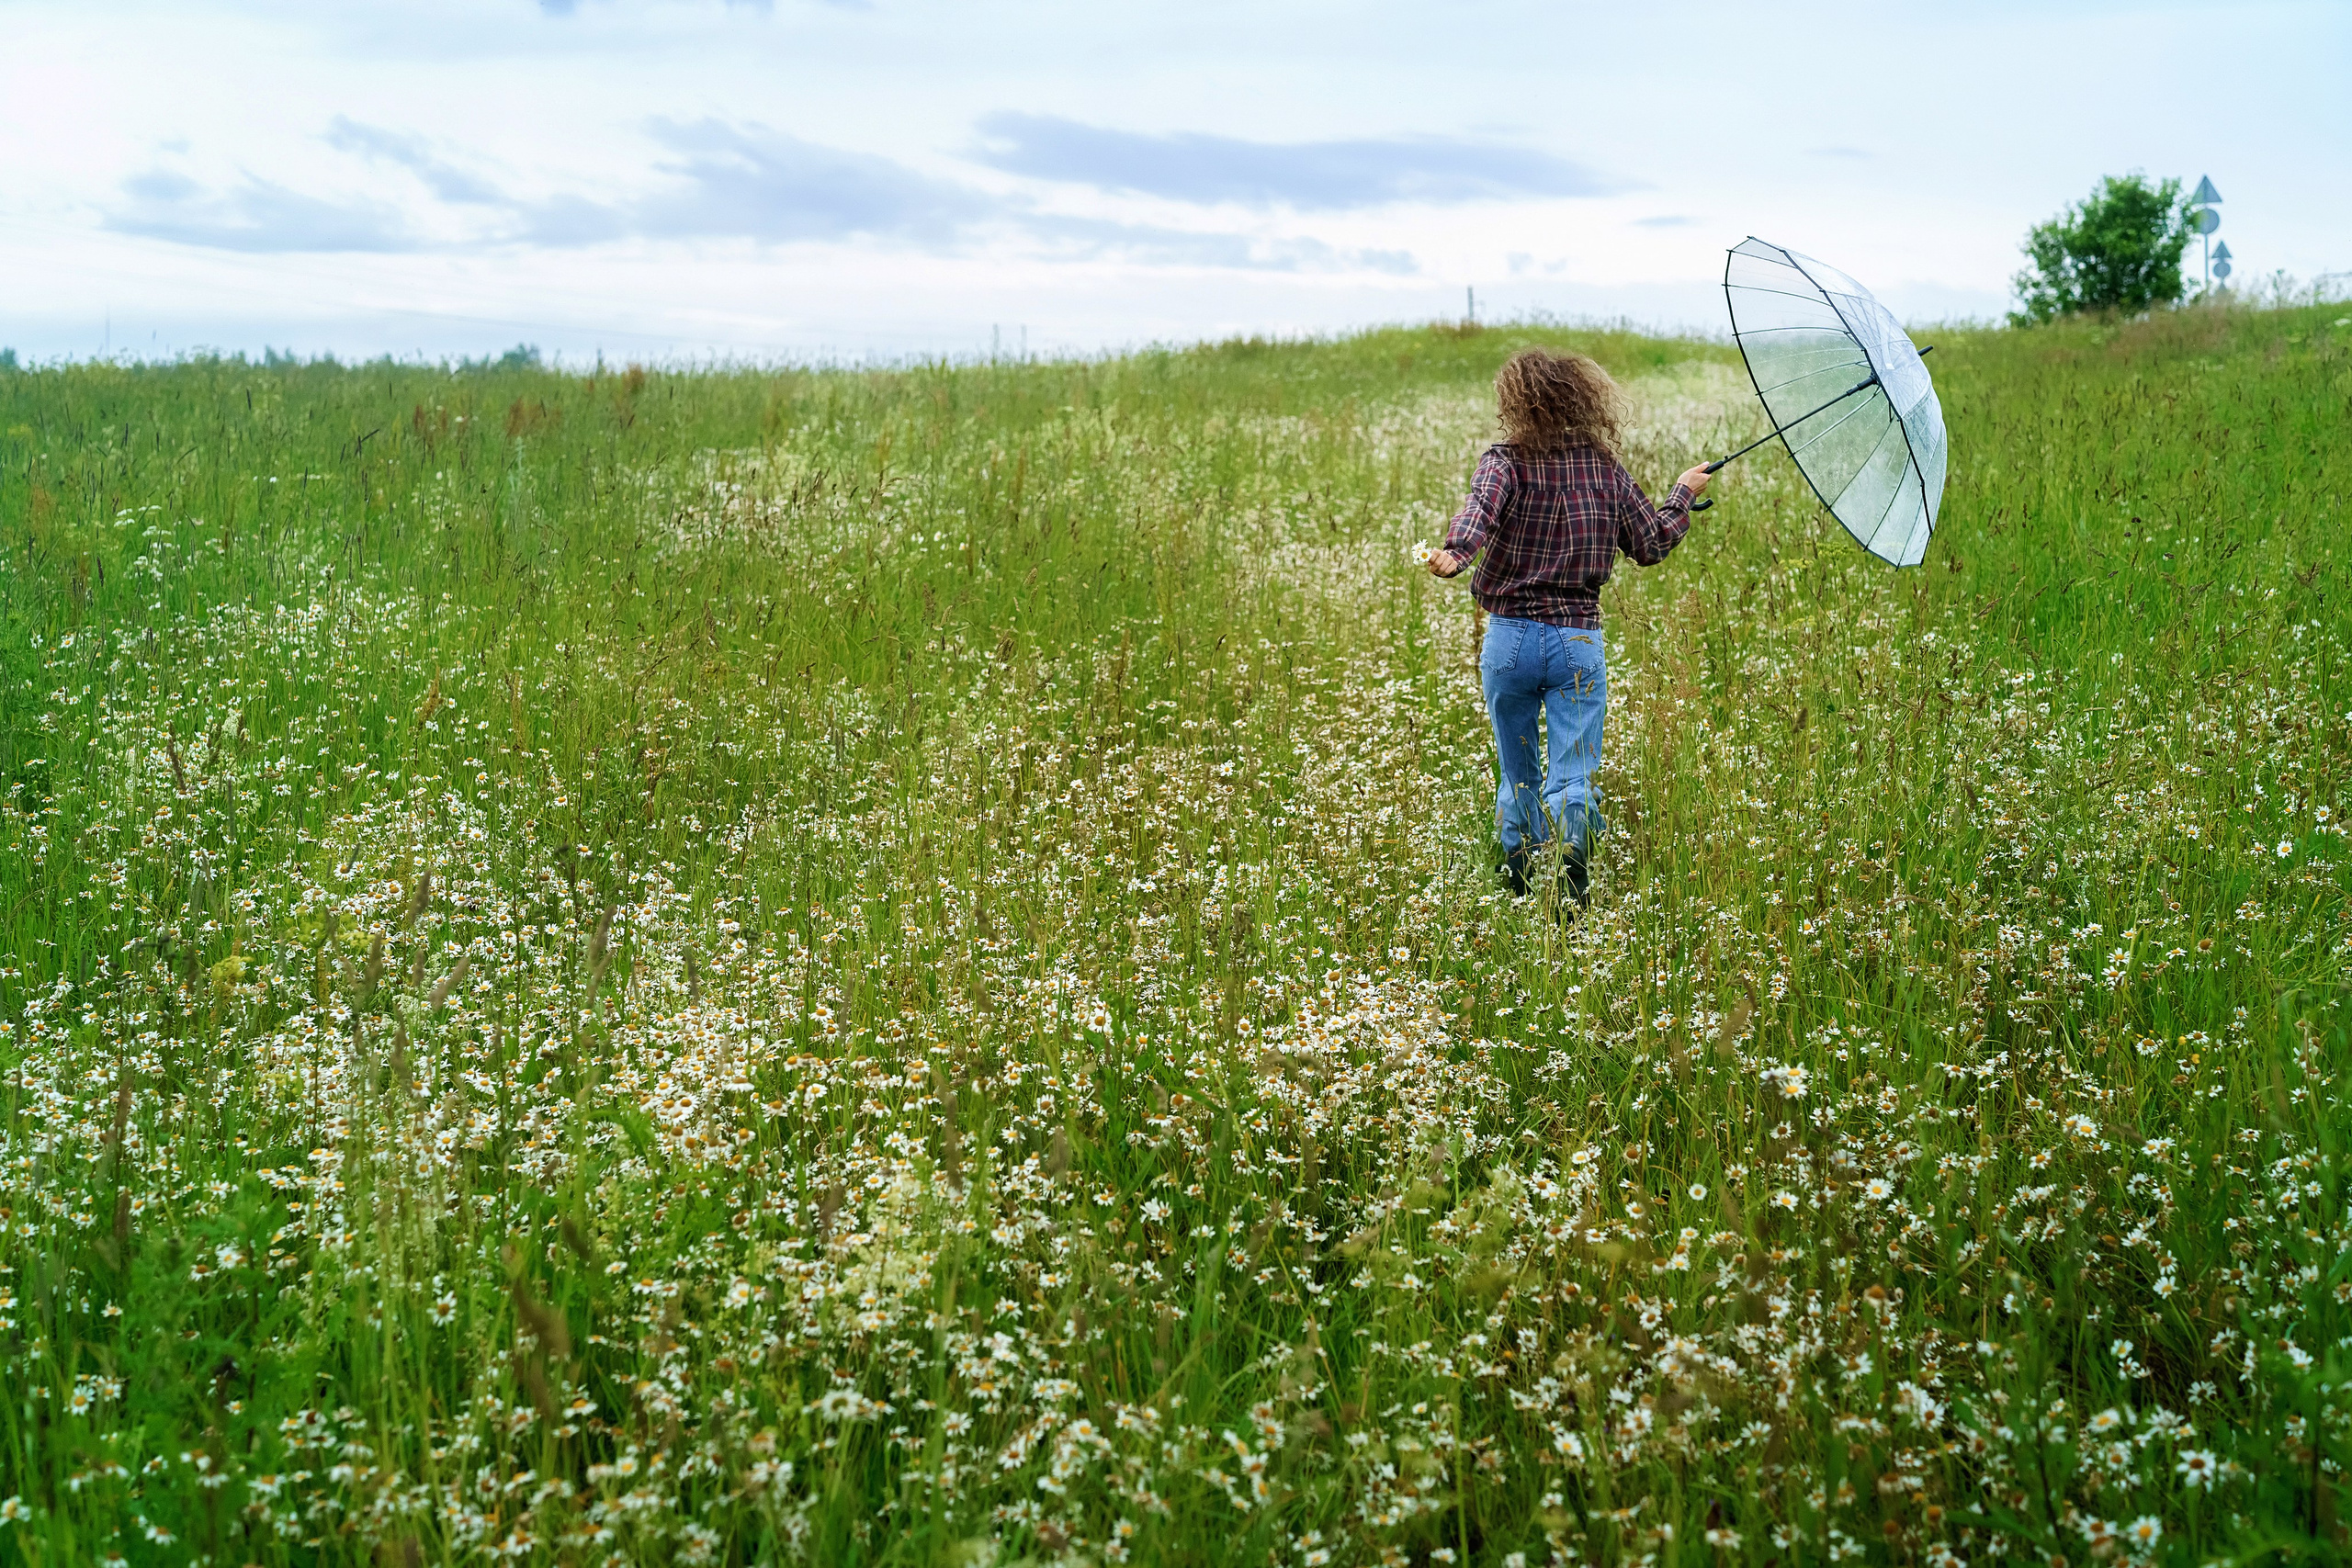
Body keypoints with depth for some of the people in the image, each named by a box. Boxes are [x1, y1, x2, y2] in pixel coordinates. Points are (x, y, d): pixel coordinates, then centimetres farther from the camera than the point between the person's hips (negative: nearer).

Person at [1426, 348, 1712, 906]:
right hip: (1579, 640, 1)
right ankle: (1572, 843, -30)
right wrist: (1683, 495, 29)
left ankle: (1519, 879, 24)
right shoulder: (1606, 469, 4)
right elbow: (1651, 545, 12)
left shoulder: (1505, 460, -5)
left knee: (1517, 773, 17)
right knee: (1573, 773, -1)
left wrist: (1454, 553, -44)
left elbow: (1480, 508, -27)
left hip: (1509, 637, 0)